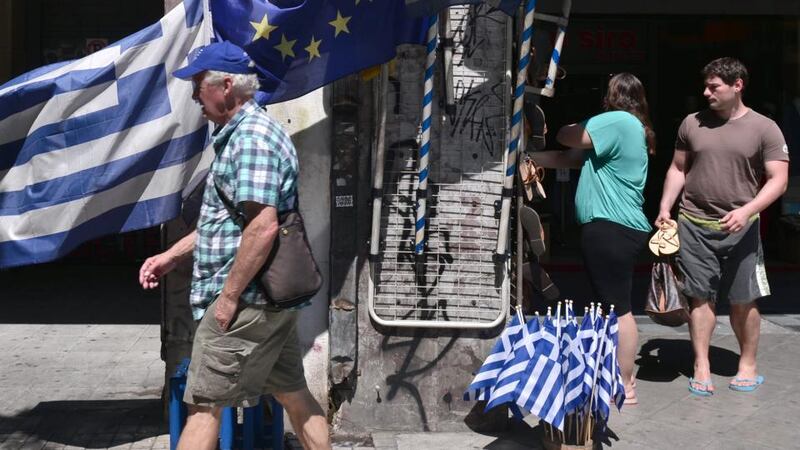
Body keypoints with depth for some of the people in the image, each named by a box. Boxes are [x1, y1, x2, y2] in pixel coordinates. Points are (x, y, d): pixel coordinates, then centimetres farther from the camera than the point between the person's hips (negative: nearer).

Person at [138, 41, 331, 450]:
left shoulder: (251, 136, -17)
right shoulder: (241, 134, 17)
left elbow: (262, 226, -26)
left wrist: (228, 297, -20)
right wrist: (171, 256, 21)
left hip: (247, 300, -10)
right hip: (272, 298, 10)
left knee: (203, 405, -1)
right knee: (292, 393, 15)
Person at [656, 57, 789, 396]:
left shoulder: (764, 129, -3)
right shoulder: (692, 124, 6)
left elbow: (778, 179, -8)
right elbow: (677, 169, 14)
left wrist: (747, 210, -22)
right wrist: (665, 208, 3)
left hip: (739, 228, -2)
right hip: (694, 226, 2)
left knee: (743, 301, 5)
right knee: (700, 297, 4)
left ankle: (748, 365, 21)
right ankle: (701, 367, 11)